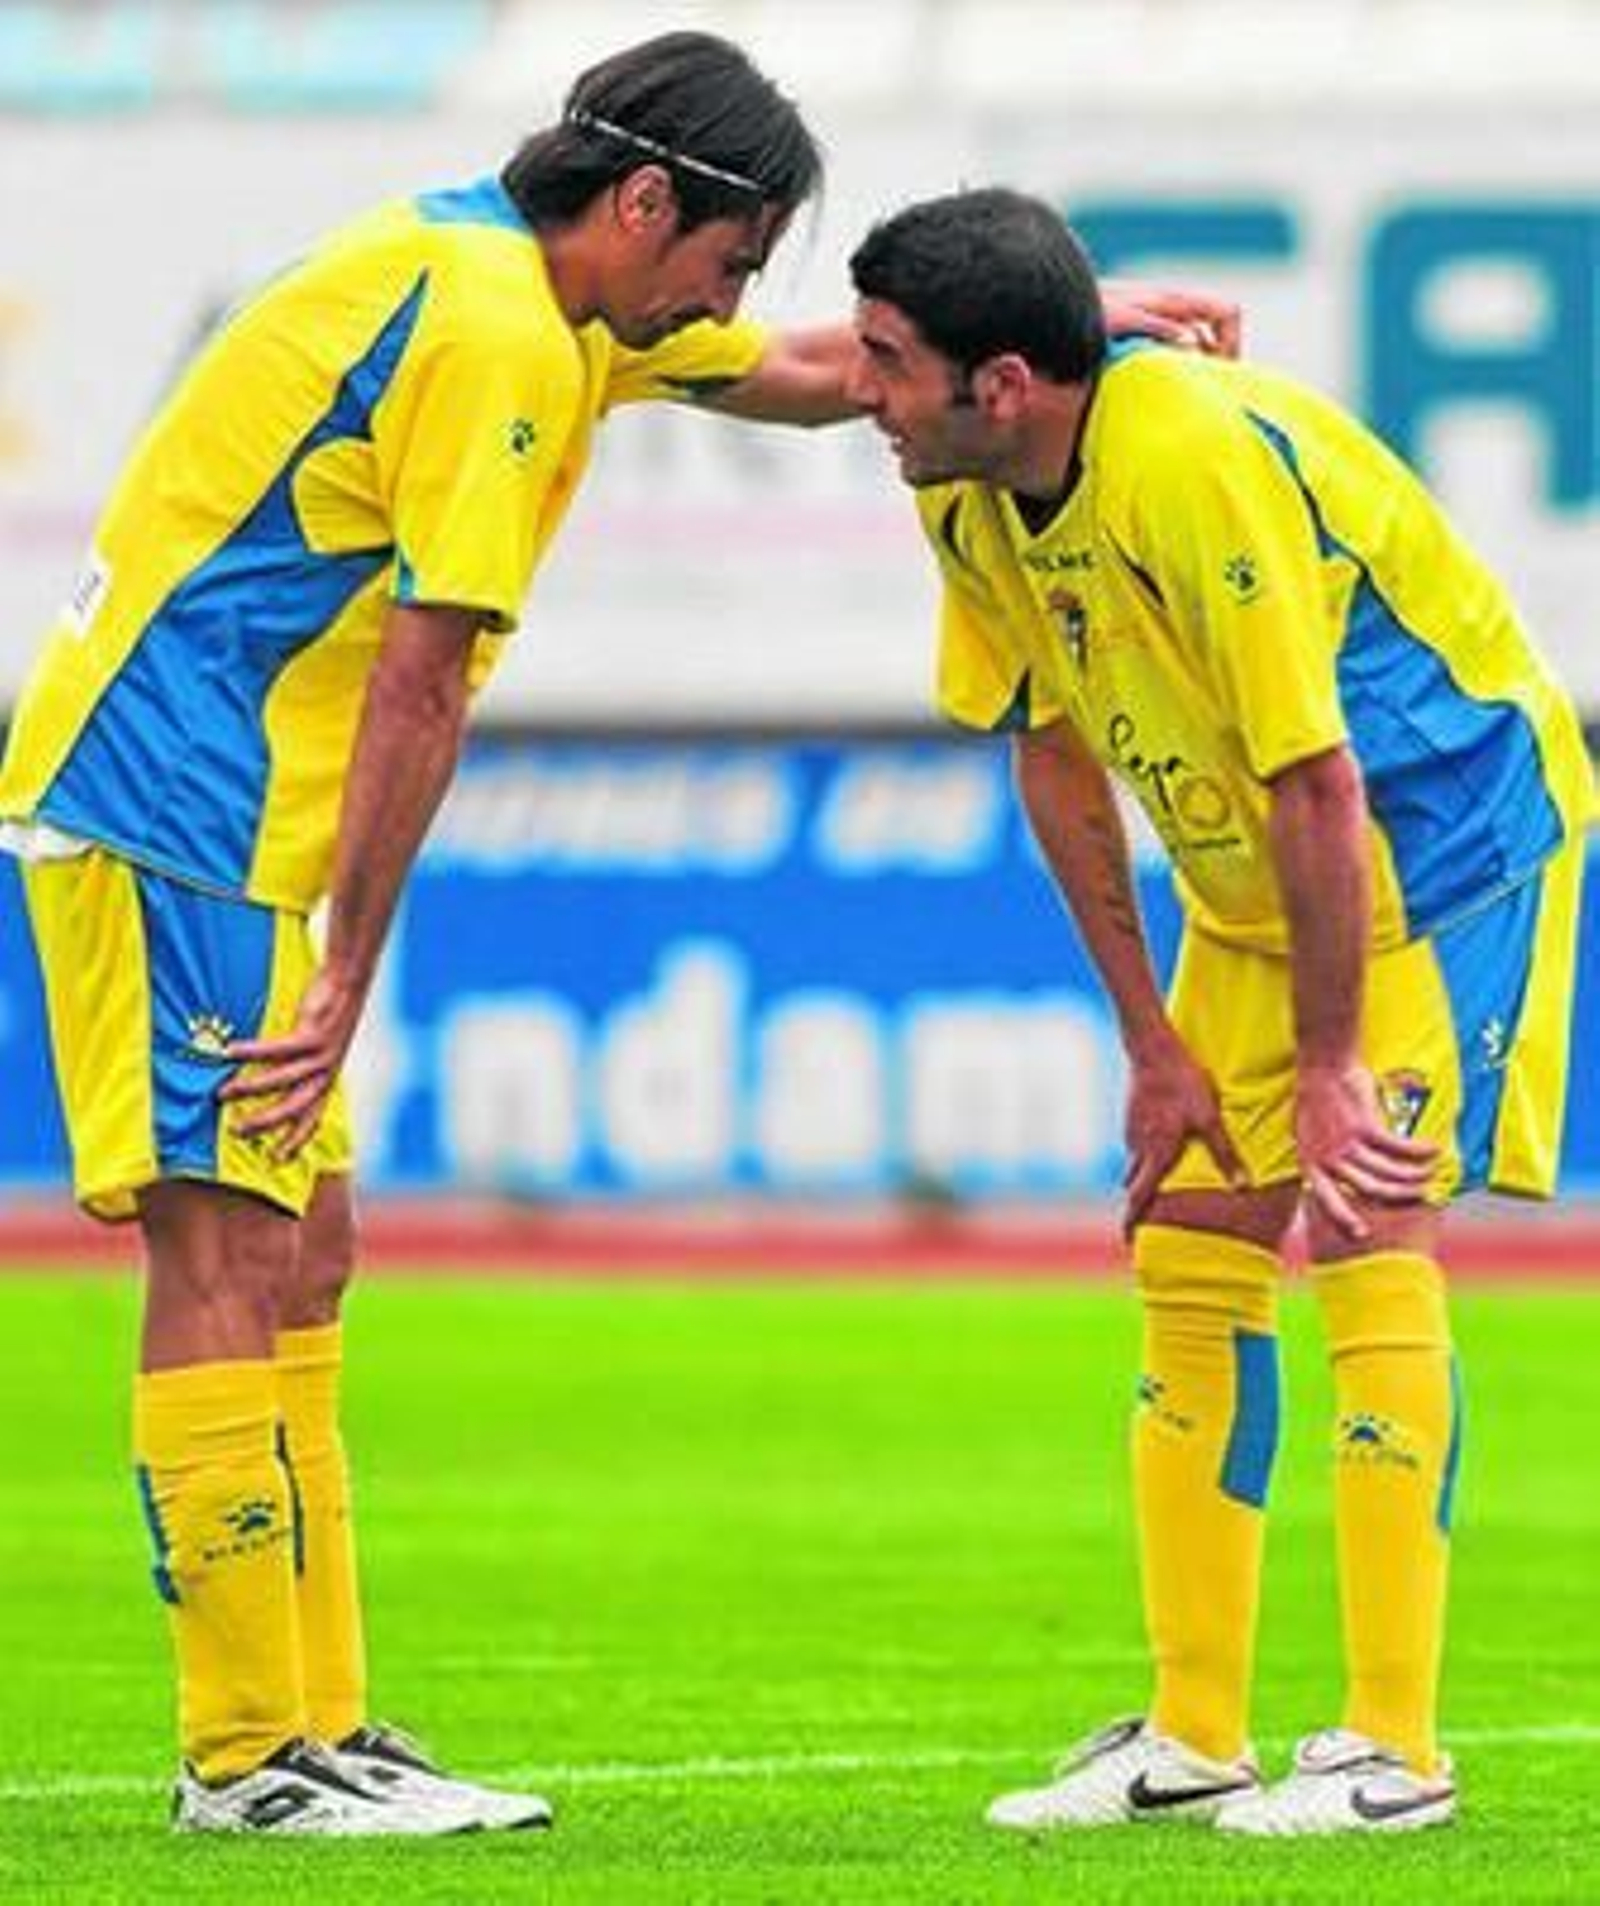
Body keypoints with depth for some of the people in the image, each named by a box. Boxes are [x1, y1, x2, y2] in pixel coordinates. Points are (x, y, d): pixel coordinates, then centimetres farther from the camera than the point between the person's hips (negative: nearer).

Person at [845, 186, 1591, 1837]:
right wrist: (1151, 1040, 2)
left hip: (1443, 830, -8)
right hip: (1251, 882, 8)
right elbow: (1054, 756, 3)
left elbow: (1316, 783, -29)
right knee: (1188, 1254, 5)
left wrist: (1331, 1061, -24)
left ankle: (1395, 1748, -12)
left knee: (1366, 1236, -16)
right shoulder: (972, 500, -8)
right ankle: (1193, 1735, 12)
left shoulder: (1199, 464, -33)